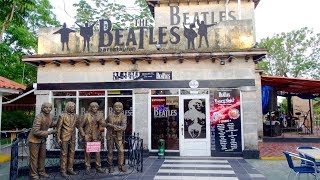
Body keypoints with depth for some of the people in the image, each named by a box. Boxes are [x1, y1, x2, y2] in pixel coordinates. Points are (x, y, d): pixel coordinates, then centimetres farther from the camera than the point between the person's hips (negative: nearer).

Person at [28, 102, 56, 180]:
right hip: (34, 139, -7)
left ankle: (41, 172, 32)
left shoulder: (50, 117, -3)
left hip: (42, 140, 7)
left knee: (42, 156, 16)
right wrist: (49, 132, -27)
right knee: (34, 158, 3)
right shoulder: (39, 117, -26)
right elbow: (36, 132, -29)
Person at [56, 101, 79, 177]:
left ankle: (70, 169, 20)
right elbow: (58, 128, -6)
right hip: (64, 138, -5)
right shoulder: (62, 116, -6)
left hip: (72, 138, 5)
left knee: (72, 153, 9)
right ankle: (63, 171, 8)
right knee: (64, 154, 0)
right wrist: (58, 138, -9)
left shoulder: (75, 116, 7)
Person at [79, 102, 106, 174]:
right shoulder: (86, 115, -3)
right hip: (87, 136, -2)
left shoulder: (99, 115, 4)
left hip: (96, 137, 2)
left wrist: (99, 120, -21)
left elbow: (104, 125, -4)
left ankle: (98, 167, 11)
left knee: (97, 152, 1)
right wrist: (83, 135, -7)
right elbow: (80, 126, 0)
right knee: (87, 152, 2)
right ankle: (87, 167, 14)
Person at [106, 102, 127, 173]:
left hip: (118, 136, -1)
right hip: (110, 135, 1)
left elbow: (124, 127, -19)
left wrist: (112, 125, -23)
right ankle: (110, 167, 16)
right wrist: (109, 127, 5)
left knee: (121, 151, -6)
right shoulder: (110, 115, 2)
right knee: (110, 151, 5)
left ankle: (120, 166, 8)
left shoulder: (123, 116, -6)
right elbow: (105, 123, 21)